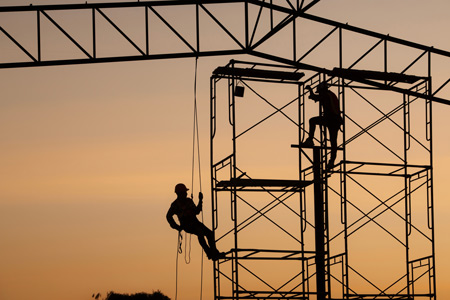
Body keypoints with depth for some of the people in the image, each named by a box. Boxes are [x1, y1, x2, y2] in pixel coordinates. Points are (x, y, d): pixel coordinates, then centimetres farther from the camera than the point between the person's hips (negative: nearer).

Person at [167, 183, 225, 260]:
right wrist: (176, 226, -12)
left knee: (209, 233, -15)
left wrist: (200, 200, 13)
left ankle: (214, 253, -18)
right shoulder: (175, 204, -3)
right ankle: (209, 253, -33)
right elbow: (169, 216, -6)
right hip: (186, 225, -6)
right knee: (200, 233, -33)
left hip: (195, 222, 6)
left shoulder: (189, 201, 16)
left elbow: (196, 212, 21)